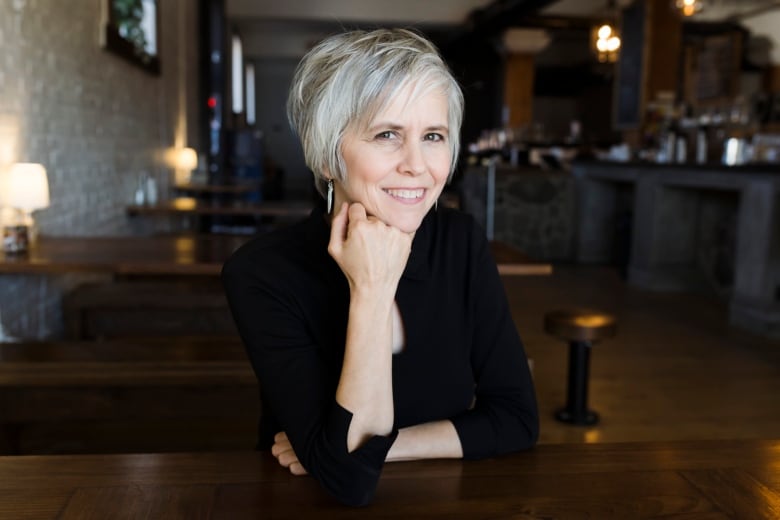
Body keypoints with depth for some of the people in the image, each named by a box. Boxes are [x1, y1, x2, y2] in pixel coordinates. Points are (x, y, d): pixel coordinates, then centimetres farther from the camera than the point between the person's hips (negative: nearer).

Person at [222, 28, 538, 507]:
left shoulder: (461, 242, -8)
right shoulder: (262, 273, -19)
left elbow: (517, 419, -8)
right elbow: (350, 477, -24)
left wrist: (378, 446, -16)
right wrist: (370, 290, -28)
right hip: (308, 505, -3)